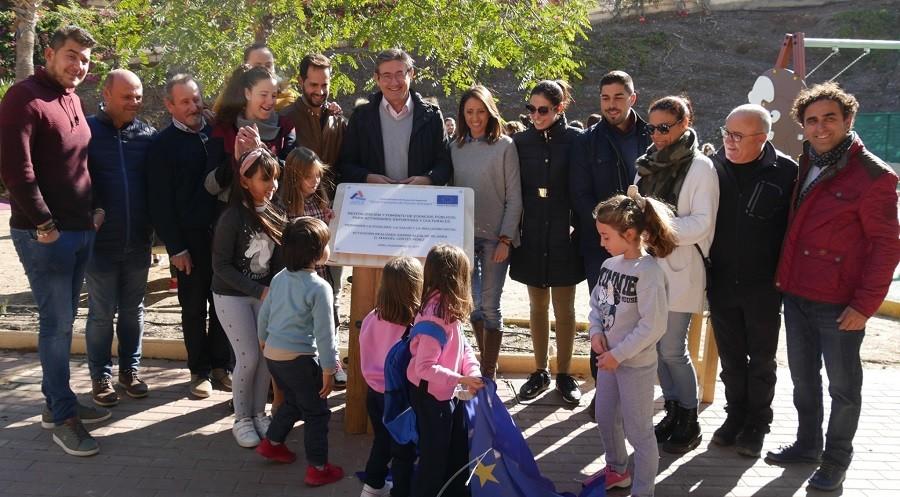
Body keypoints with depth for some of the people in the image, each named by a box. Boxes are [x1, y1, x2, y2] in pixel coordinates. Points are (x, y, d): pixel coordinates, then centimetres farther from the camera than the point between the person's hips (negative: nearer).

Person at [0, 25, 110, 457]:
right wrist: (43, 223, -16)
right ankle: (62, 417, 6)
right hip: (44, 234, -8)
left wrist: (93, 210, 12)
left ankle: (56, 402, 25)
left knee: (62, 319, 14)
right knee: (57, 321, -4)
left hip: (79, 230, 8)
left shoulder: (73, 100, 14)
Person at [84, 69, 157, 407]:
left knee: (133, 309, 12)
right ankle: (101, 376, 19)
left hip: (138, 241, 3)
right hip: (100, 240, -3)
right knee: (102, 312, 6)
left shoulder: (148, 135, 3)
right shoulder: (86, 132, -5)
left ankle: (130, 370, 26)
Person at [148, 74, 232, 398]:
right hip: (189, 238, -3)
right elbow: (160, 202, -5)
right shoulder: (162, 144, -3)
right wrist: (175, 248, -9)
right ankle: (200, 371, 20)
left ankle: (220, 365, 24)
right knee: (194, 307, 8)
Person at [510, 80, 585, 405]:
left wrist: (580, 228, -9)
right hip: (531, 237, 3)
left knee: (564, 308, 7)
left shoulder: (575, 141, -5)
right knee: (537, 306, 12)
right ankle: (540, 372, 23)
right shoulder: (521, 141, 3)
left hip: (564, 237, -2)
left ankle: (564, 375, 19)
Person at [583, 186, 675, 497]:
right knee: (604, 418, 23)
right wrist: (596, 331, -6)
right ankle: (617, 469, 46)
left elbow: (653, 327, -23)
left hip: (637, 364, -8)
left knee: (639, 430, 6)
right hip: (609, 358, 8)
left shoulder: (648, 272, -21)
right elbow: (595, 302, 12)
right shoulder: (610, 264, 0)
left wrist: (618, 354, -19)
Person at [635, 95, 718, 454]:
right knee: (656, 346, 10)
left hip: (679, 269, -6)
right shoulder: (648, 164, 12)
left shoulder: (701, 168, -7)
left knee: (672, 350, -3)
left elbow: (702, 223, -14)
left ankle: (690, 423, 15)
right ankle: (672, 411, 27)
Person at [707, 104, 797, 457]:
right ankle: (735, 416, 32)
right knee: (731, 358, 16)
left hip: (763, 286, -3)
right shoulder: (713, 167, -3)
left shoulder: (786, 172, -11)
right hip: (721, 283, 3)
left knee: (761, 361, 12)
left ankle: (757, 425, 27)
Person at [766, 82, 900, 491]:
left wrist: (865, 304, -16)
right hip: (796, 295, 6)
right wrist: (783, 276, 10)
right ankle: (807, 444, 35)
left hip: (839, 303, -6)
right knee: (803, 378, 18)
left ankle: (836, 458, 24)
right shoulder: (803, 168, 9)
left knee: (843, 386, 8)